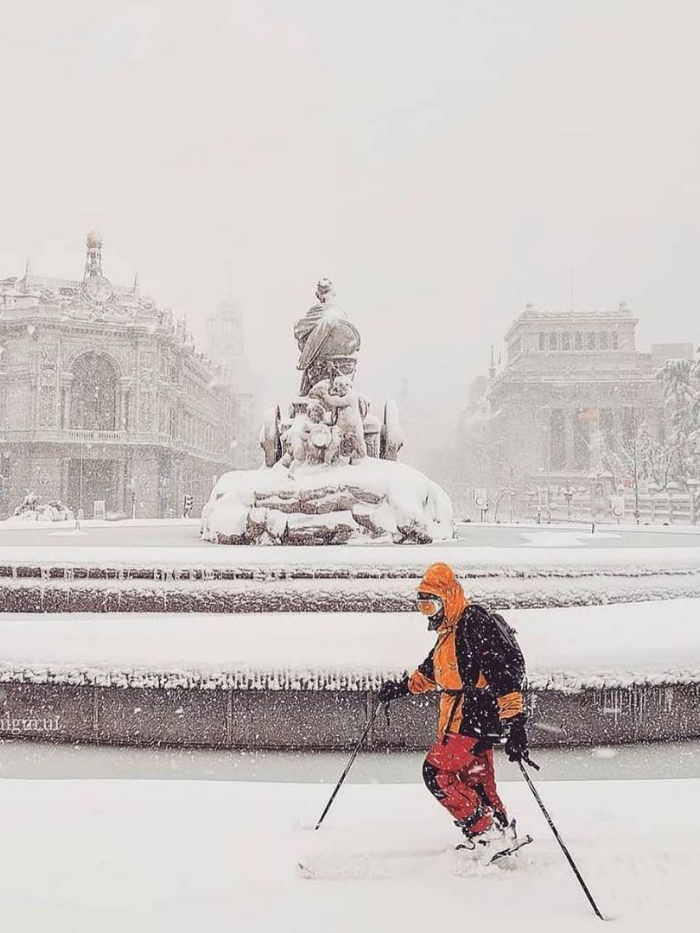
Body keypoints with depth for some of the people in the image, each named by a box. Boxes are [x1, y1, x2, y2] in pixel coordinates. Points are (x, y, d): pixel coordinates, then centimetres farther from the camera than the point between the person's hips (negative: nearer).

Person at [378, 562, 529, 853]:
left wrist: (515, 724, -30)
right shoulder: (449, 631, 14)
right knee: (477, 783, 14)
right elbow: (432, 670, 32)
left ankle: (484, 831, -3)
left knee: (437, 772, -9)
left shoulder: (475, 624, -18)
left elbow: (504, 672, -25)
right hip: (461, 718, 10)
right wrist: (403, 687, 33)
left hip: (474, 720, -10)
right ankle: (502, 833, 23)